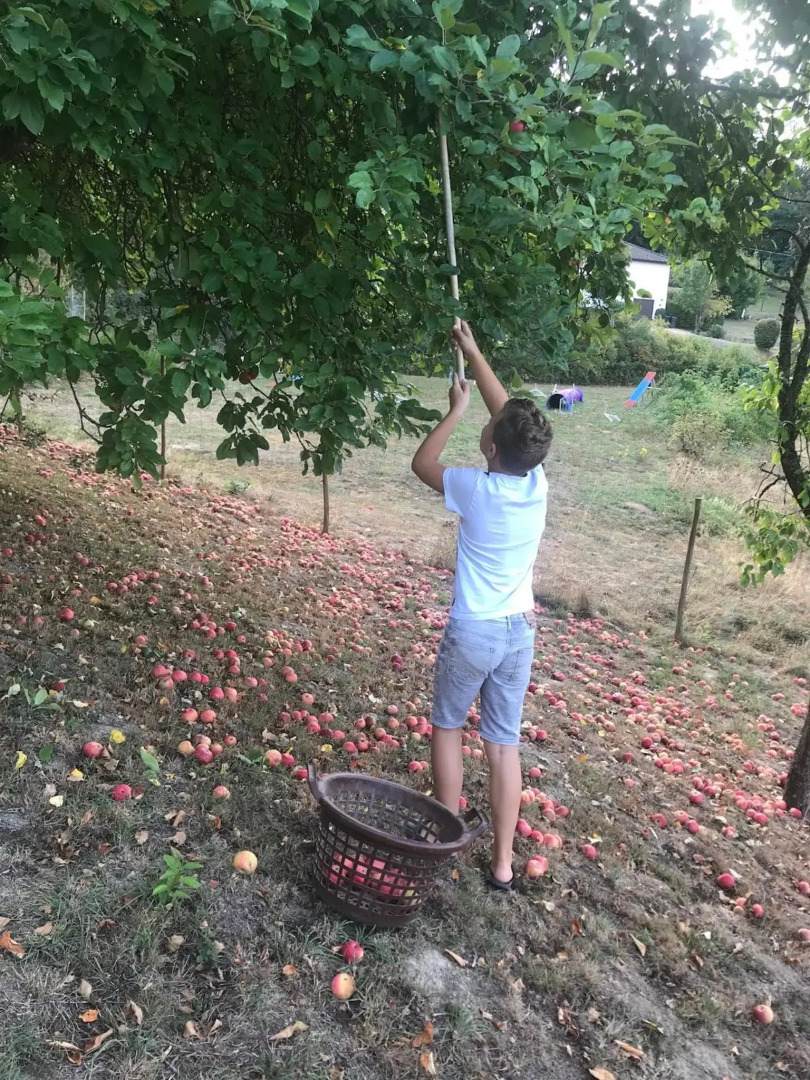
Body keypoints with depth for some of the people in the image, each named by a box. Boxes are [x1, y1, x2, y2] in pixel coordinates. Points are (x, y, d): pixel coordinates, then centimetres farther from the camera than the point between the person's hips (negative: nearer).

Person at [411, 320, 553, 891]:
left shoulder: (477, 489, -20)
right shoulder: (537, 482, -7)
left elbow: (422, 463, 0)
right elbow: (509, 410, 6)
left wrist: (457, 408, 4)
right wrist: (473, 351, 12)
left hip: (472, 633, -4)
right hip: (520, 631, 4)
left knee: (448, 727, 18)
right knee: (505, 743, 11)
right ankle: (502, 862, 18)